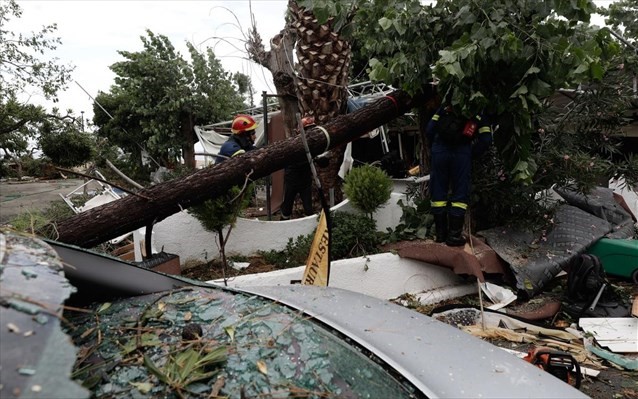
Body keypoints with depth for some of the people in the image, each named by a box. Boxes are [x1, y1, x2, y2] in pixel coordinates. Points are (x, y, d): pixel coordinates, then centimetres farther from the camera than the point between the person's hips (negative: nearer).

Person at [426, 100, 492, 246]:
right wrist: (472, 154, 19)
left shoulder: (445, 108, 26)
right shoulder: (478, 117, 24)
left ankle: (441, 233, 15)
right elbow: (486, 140, 11)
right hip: (462, 151, -1)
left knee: (438, 192, 9)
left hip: (439, 149, 1)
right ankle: (454, 236, 6)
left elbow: (429, 131, 15)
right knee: (460, 194, 7)